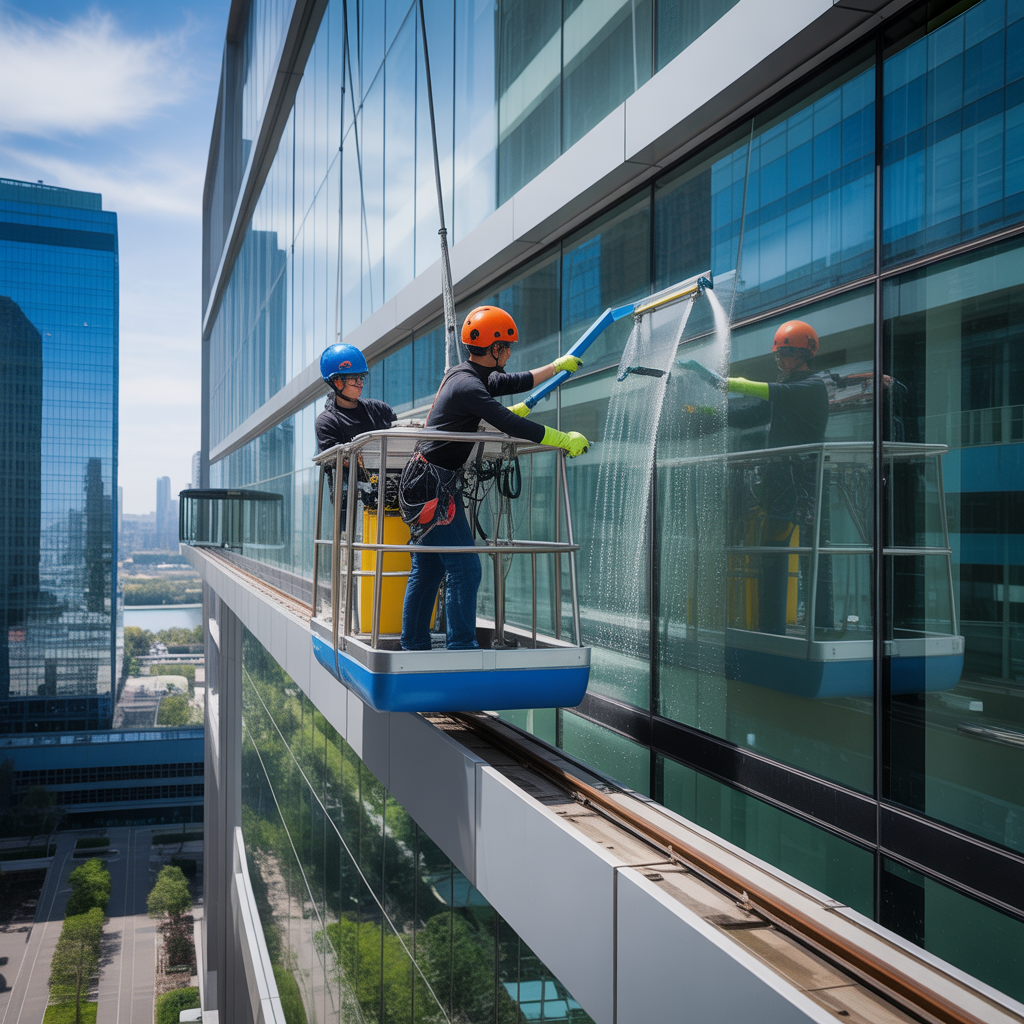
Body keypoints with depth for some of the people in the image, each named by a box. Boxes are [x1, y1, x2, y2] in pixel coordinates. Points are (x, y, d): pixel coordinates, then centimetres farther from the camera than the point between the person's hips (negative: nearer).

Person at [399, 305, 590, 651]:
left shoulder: (468, 375, 13)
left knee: (427, 570, 11)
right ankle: (462, 649, -8)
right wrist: (566, 440, -18)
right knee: (464, 568, -10)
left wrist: (557, 366, 36)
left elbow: (514, 383, 27)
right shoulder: (467, 385, -18)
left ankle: (414, 647, 17)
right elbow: (512, 425, -25)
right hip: (434, 485, -10)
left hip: (426, 483, 10)